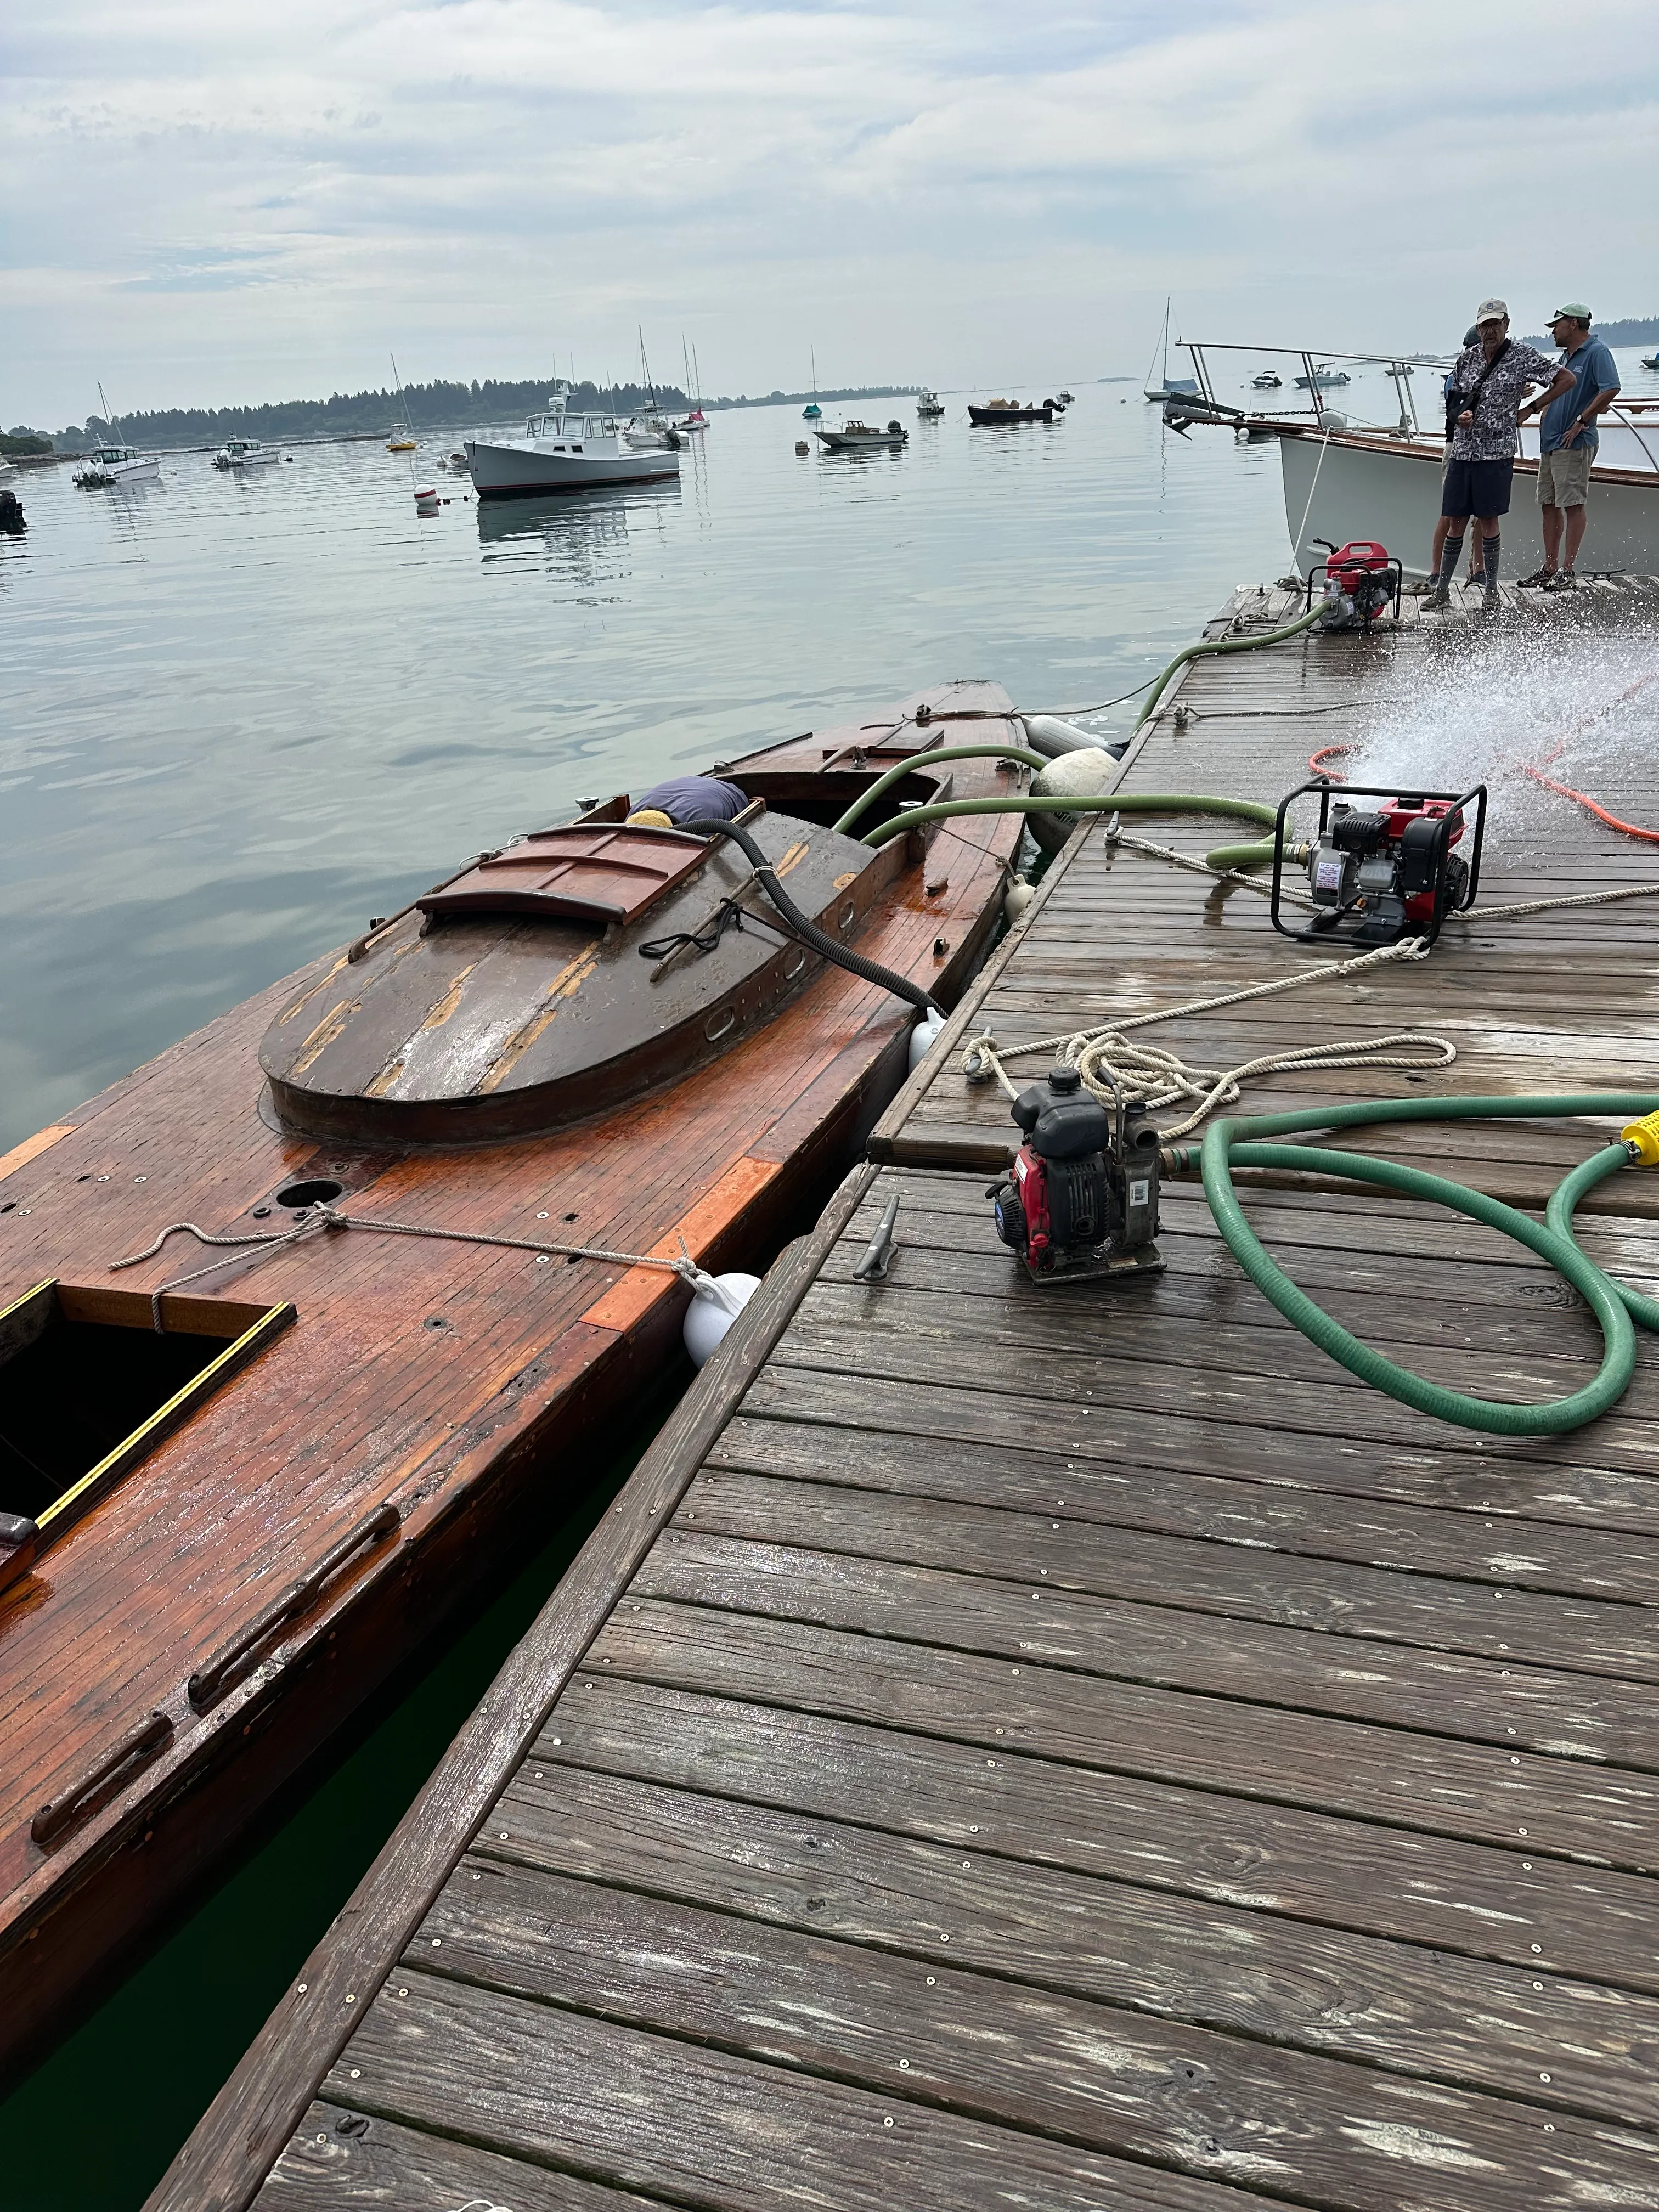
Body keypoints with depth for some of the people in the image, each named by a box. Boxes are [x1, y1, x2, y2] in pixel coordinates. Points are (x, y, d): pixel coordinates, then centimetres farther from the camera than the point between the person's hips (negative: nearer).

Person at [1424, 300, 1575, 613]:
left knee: (1487, 520, -2)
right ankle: (1442, 590, 10)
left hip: (1496, 452, -4)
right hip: (1462, 450, 4)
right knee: (1455, 522, 4)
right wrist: (1460, 414, 0)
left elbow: (1567, 379, 3)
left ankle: (1491, 591, 8)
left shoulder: (1524, 357, -2)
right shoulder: (1467, 357, 9)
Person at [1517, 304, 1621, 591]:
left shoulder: (1596, 352, -9)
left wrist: (1581, 422, -20)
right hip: (1551, 443, 9)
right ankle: (1550, 567, 16)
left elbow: (1611, 389, -21)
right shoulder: (1566, 356, 19)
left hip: (1575, 443, -9)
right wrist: (1531, 409, 27)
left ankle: (1567, 570, -7)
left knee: (1573, 504, -7)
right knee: (1548, 504, 9)